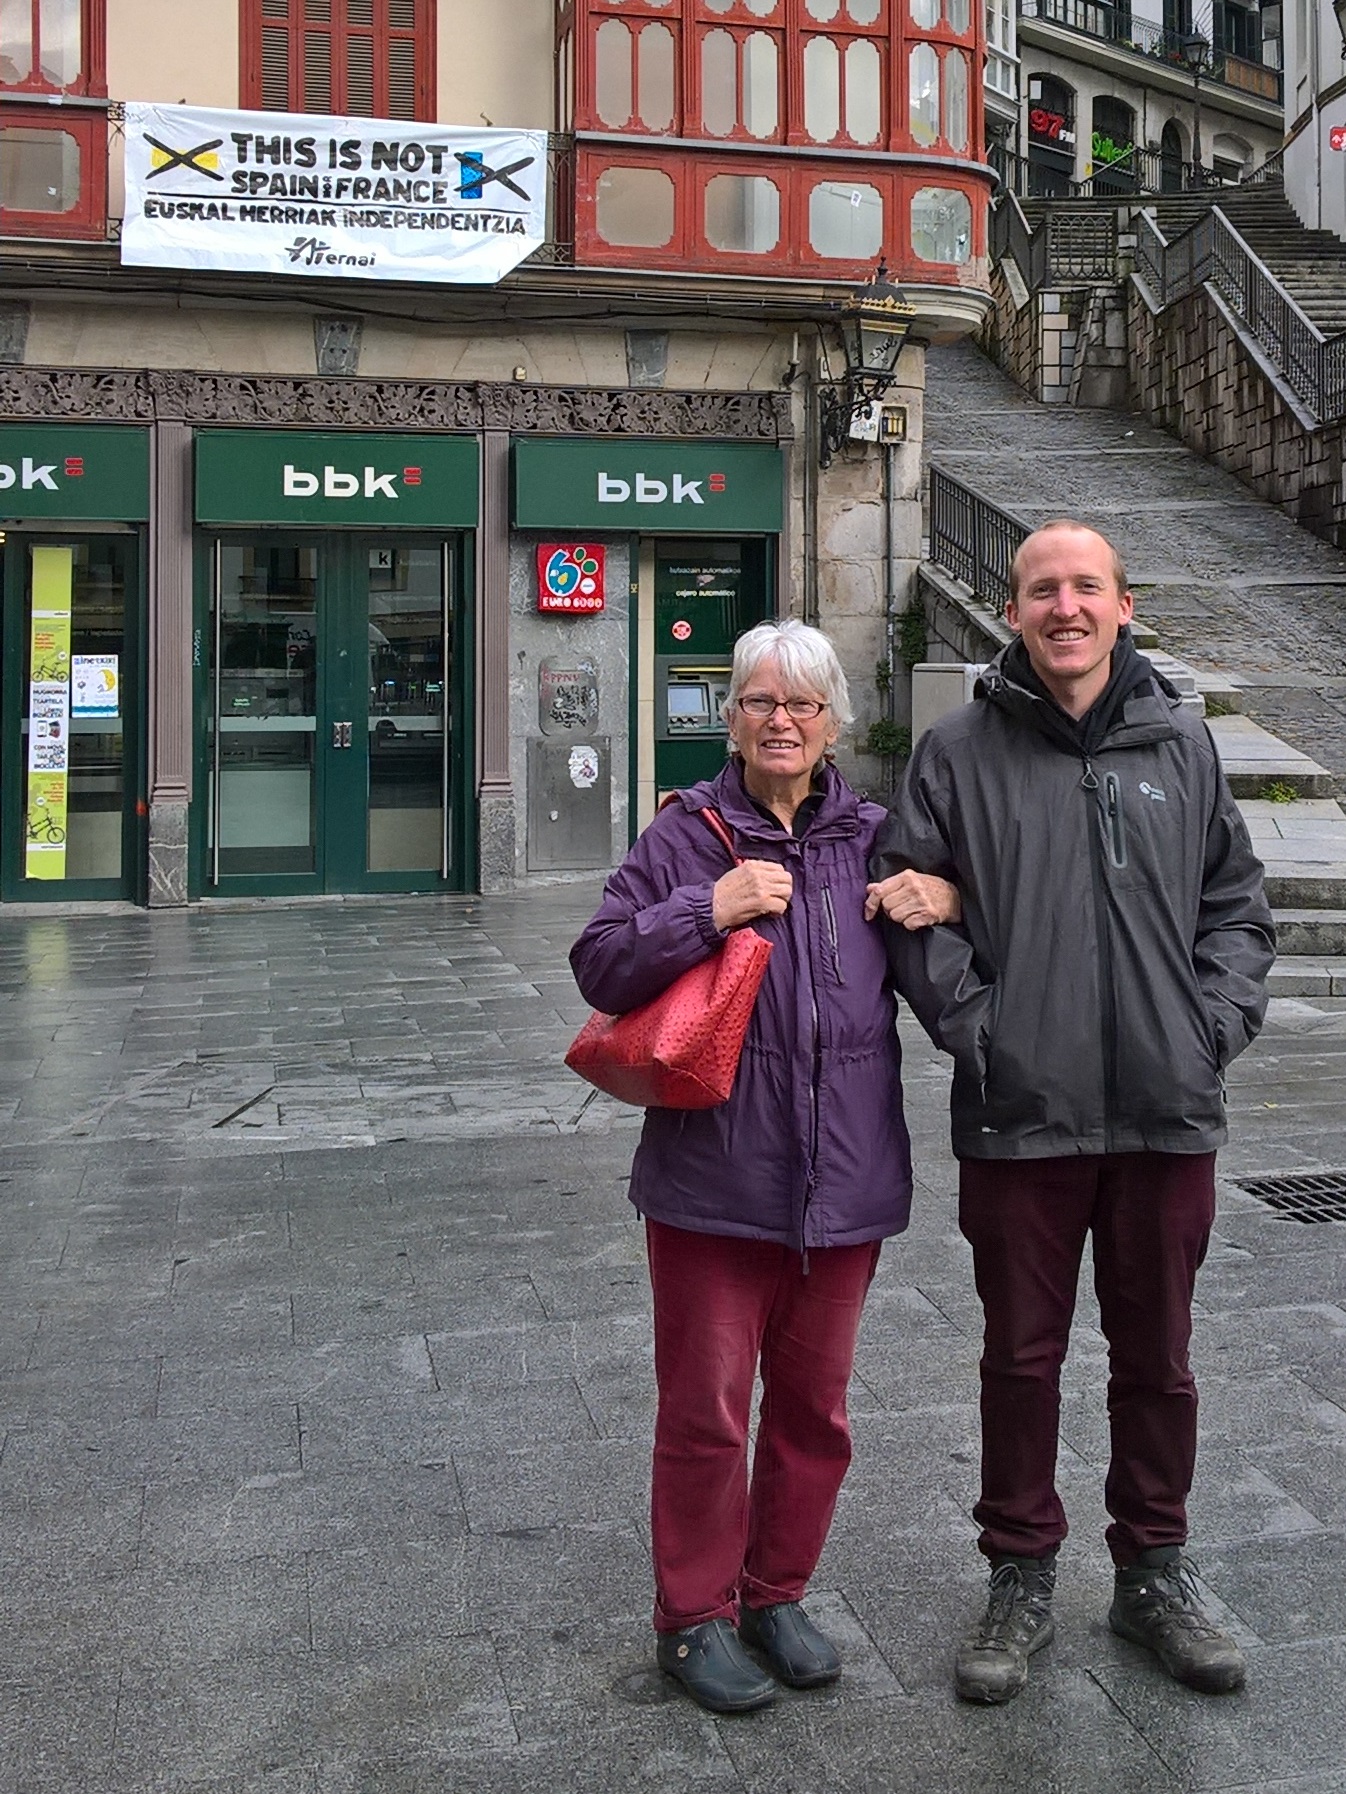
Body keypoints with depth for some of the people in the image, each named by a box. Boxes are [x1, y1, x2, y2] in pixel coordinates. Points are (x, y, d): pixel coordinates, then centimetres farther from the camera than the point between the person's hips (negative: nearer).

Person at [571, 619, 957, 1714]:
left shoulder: (874, 837, 6)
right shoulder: (684, 836, -2)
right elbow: (600, 967, -7)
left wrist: (950, 902, -4)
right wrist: (708, 911, -19)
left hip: (844, 1176, 4)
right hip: (713, 1179, -3)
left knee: (813, 1407, 16)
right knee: (706, 1410, 7)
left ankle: (777, 1594, 36)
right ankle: (694, 1617, 26)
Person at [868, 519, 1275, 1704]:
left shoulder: (1181, 743, 7)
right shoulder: (961, 752, -1)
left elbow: (1236, 899, 12)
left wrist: (1218, 1021, 0)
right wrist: (974, 1027, -10)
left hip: (1168, 1112, 2)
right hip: (1021, 1115, -2)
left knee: (1158, 1355, 15)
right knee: (1022, 1354, 10)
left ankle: (1154, 1572, 34)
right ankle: (1021, 1581, 28)